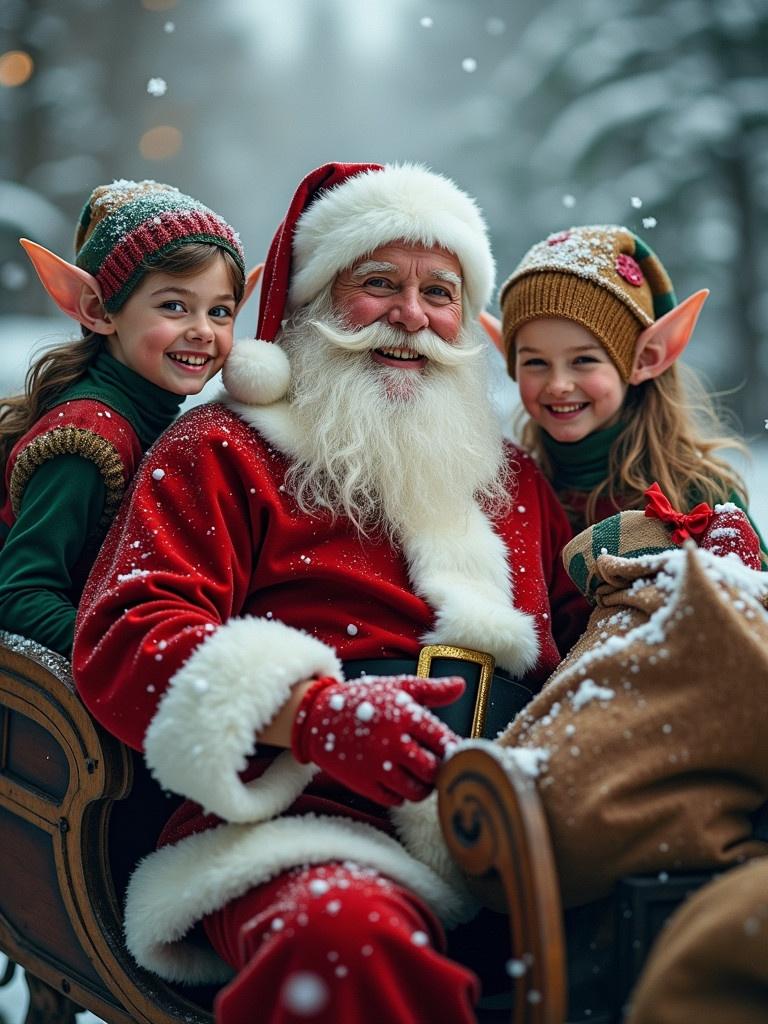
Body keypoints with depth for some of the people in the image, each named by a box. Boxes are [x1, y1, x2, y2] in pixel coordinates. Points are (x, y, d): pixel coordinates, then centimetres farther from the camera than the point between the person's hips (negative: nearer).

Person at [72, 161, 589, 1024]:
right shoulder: (223, 451, 13)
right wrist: (310, 712, -17)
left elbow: (581, 632, 30)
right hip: (305, 813, -4)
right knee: (344, 938, -41)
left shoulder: (511, 476, 29)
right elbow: (124, 642, 0)